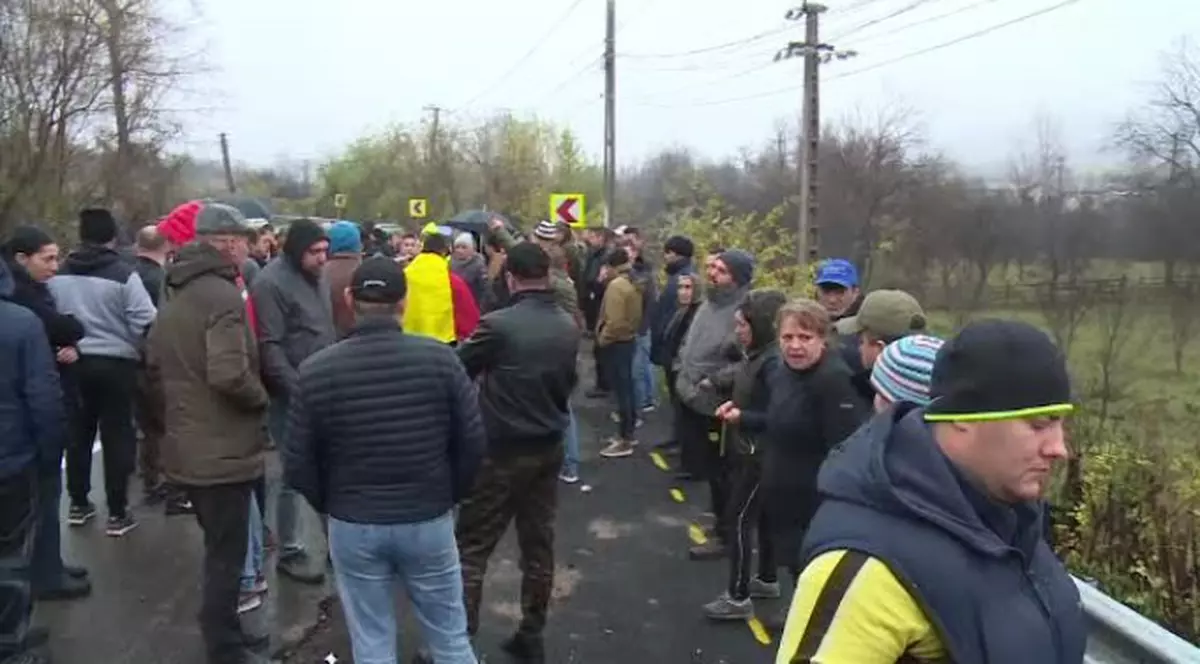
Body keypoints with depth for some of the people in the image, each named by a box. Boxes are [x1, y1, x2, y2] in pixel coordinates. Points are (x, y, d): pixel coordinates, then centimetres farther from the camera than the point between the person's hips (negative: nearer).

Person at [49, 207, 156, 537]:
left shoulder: (58, 274, 1)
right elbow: (145, 321, -17)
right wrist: (139, 349, 1)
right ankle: (117, 513, 8)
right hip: (115, 363, -4)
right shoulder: (123, 273, -14)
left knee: (78, 433, 16)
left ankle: (78, 504, 27)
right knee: (117, 437, 3)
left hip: (73, 361, 5)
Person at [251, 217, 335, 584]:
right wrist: (298, 389, -22)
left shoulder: (318, 275, 10)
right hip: (293, 396, -8)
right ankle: (290, 551, 15)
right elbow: (269, 347, -19)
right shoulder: (272, 283, -15)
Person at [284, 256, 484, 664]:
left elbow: (298, 466, -5)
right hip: (429, 520, 0)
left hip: (353, 525, 0)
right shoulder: (439, 358, -12)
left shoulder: (316, 370, -11)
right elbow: (472, 443, -7)